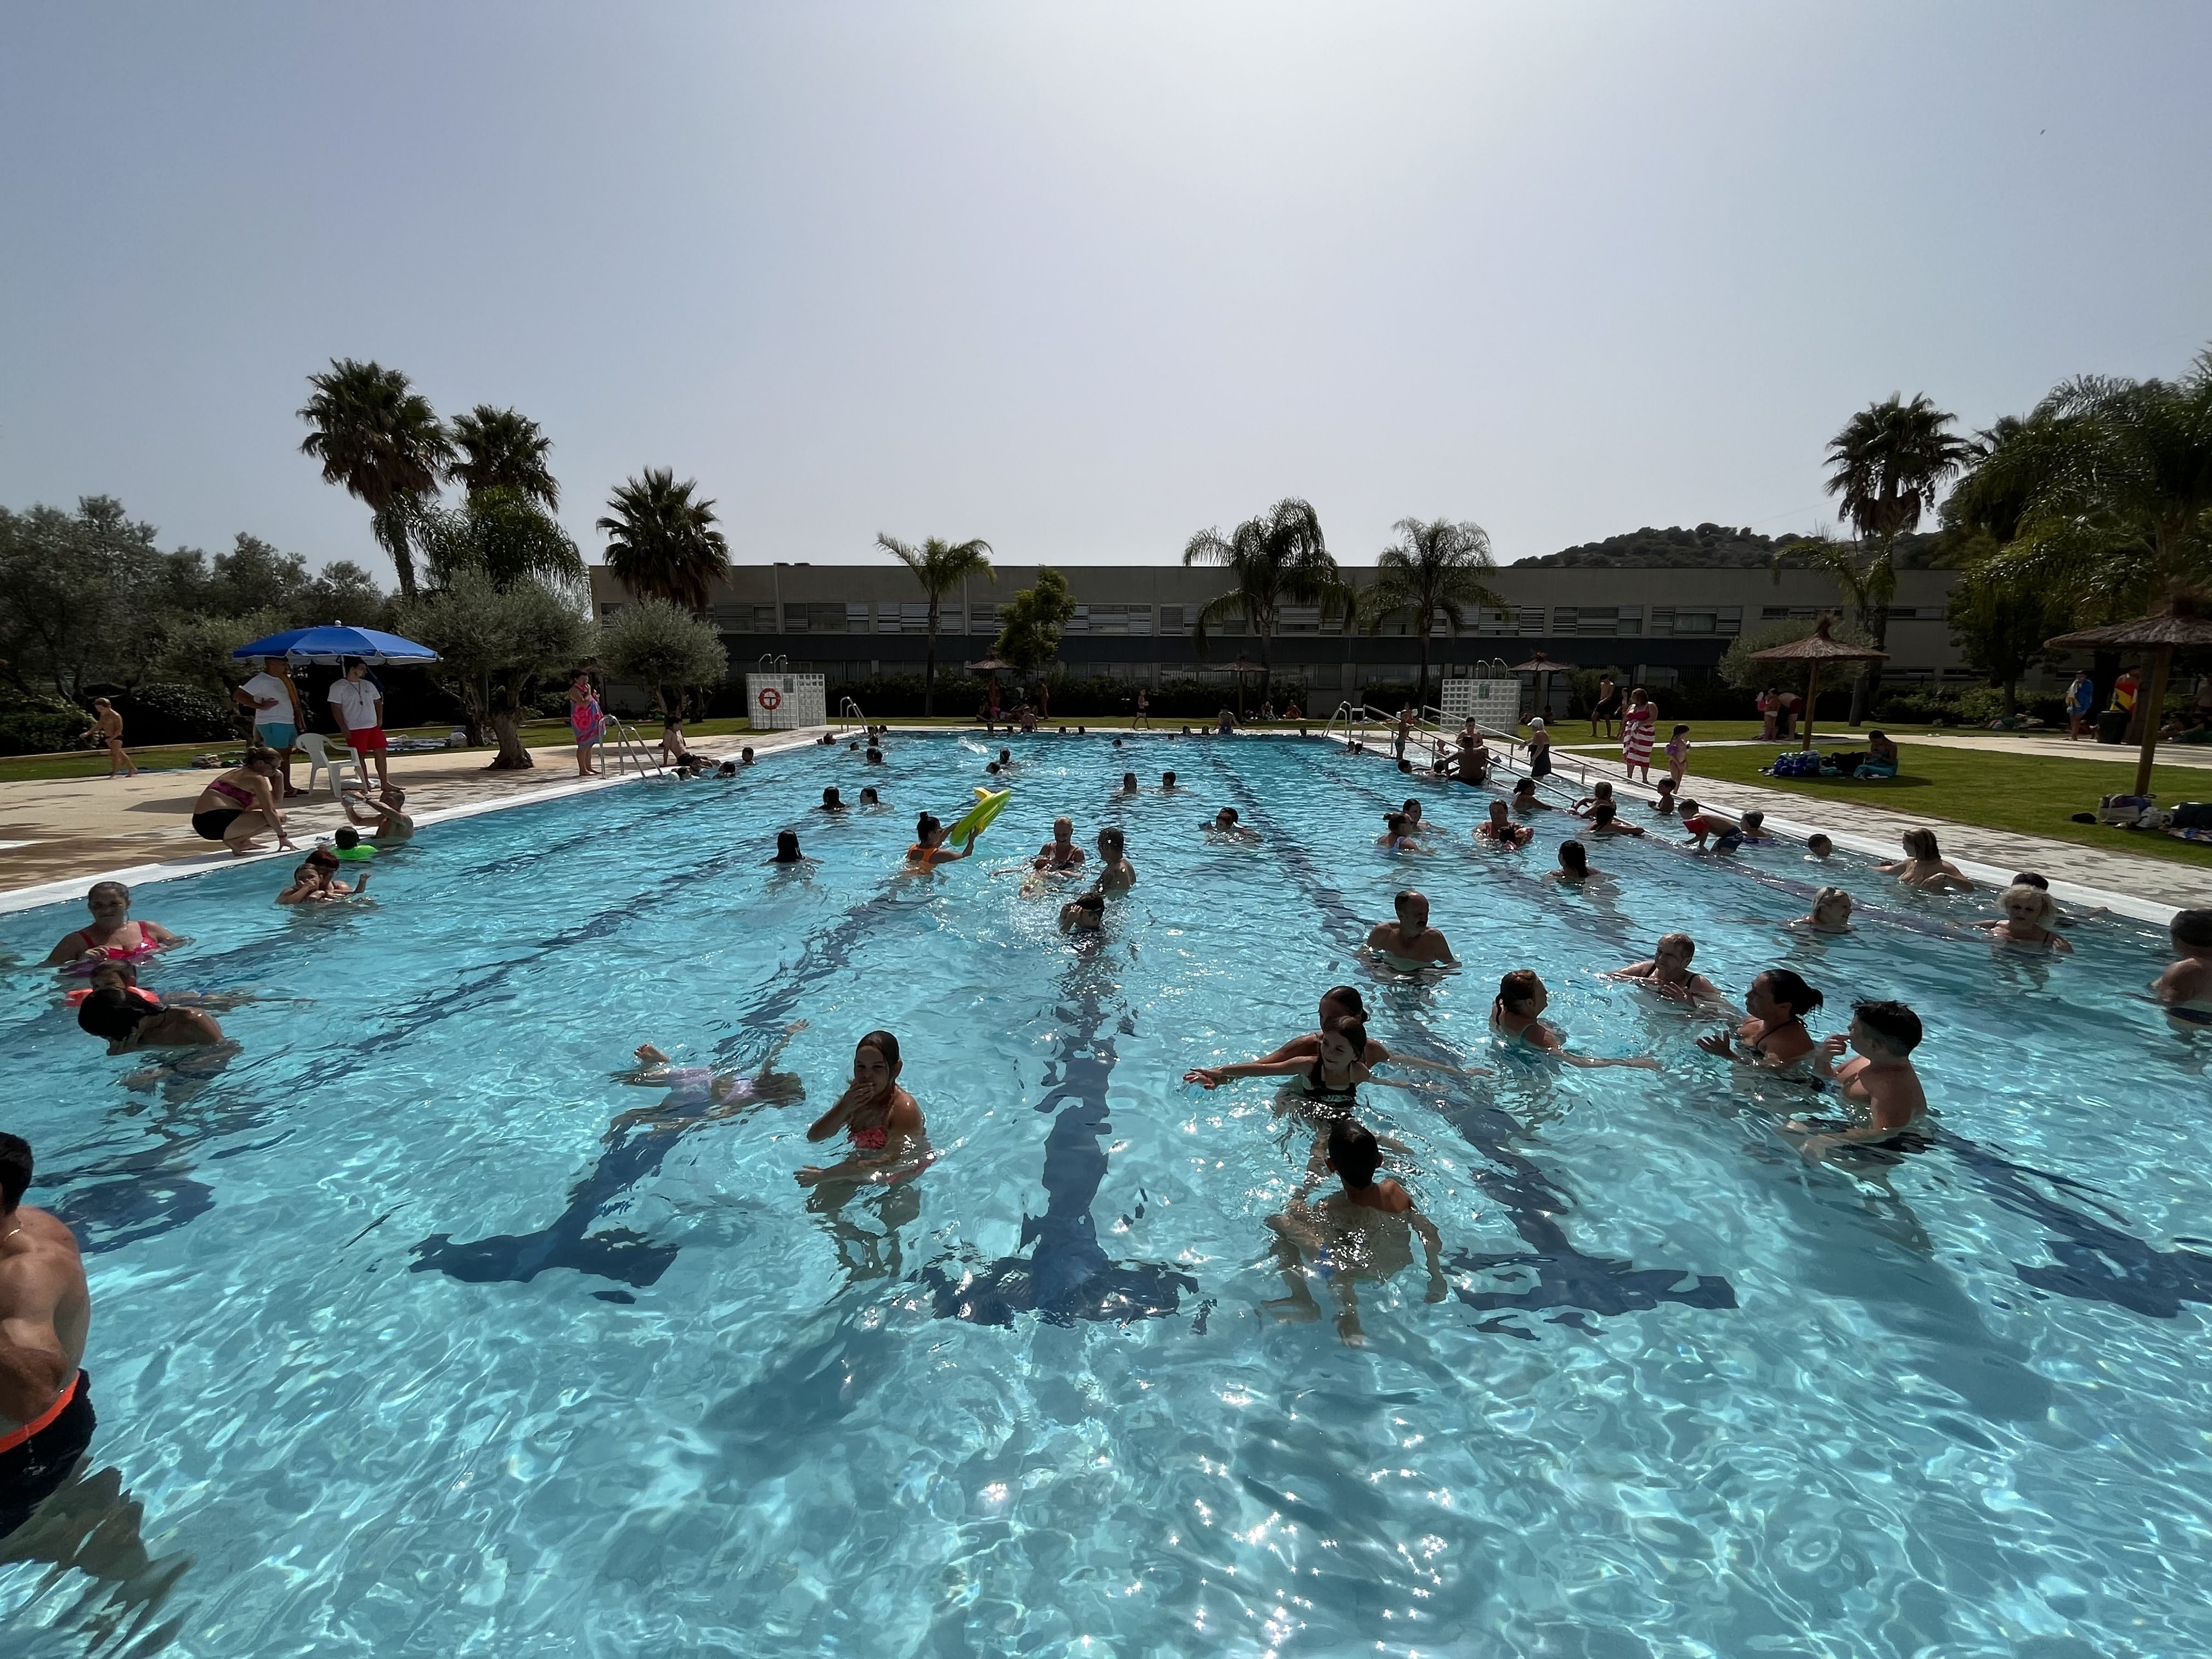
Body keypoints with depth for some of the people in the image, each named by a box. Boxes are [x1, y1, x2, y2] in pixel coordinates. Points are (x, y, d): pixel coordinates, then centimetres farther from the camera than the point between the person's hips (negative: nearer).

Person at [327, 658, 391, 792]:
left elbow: (378, 701, 21)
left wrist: (380, 718, 5)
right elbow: (336, 708, -8)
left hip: (374, 726, 6)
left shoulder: (368, 685, 13)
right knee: (360, 757, -1)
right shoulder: (338, 687, -5)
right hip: (355, 729, -6)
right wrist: (343, 727, -14)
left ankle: (385, 783, 10)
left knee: (382, 752, 4)